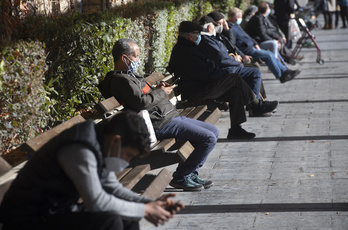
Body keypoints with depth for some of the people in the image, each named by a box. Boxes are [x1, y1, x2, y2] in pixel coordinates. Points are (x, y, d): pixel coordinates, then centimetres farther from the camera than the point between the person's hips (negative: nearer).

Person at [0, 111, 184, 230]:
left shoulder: (99, 146, 4)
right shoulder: (80, 150, -26)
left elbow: (113, 188, 11)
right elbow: (97, 202, -29)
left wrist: (151, 204, -2)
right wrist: (144, 211, -18)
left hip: (61, 210, 10)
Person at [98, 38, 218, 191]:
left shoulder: (128, 76, 20)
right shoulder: (121, 80, -15)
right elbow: (142, 102, -25)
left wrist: (156, 88, 11)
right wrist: (161, 93, -9)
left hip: (170, 116, 11)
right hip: (161, 124, -11)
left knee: (214, 131, 13)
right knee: (208, 139, -18)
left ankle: (190, 173, 13)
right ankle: (181, 177, -7)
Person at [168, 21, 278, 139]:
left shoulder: (183, 48, 15)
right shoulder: (186, 53, -22)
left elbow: (206, 66, 21)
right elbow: (206, 73, -22)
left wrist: (221, 72, 6)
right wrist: (225, 73, -7)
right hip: (196, 93, -11)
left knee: (236, 91, 1)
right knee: (235, 79, -11)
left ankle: (235, 129, -1)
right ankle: (256, 105, 8)